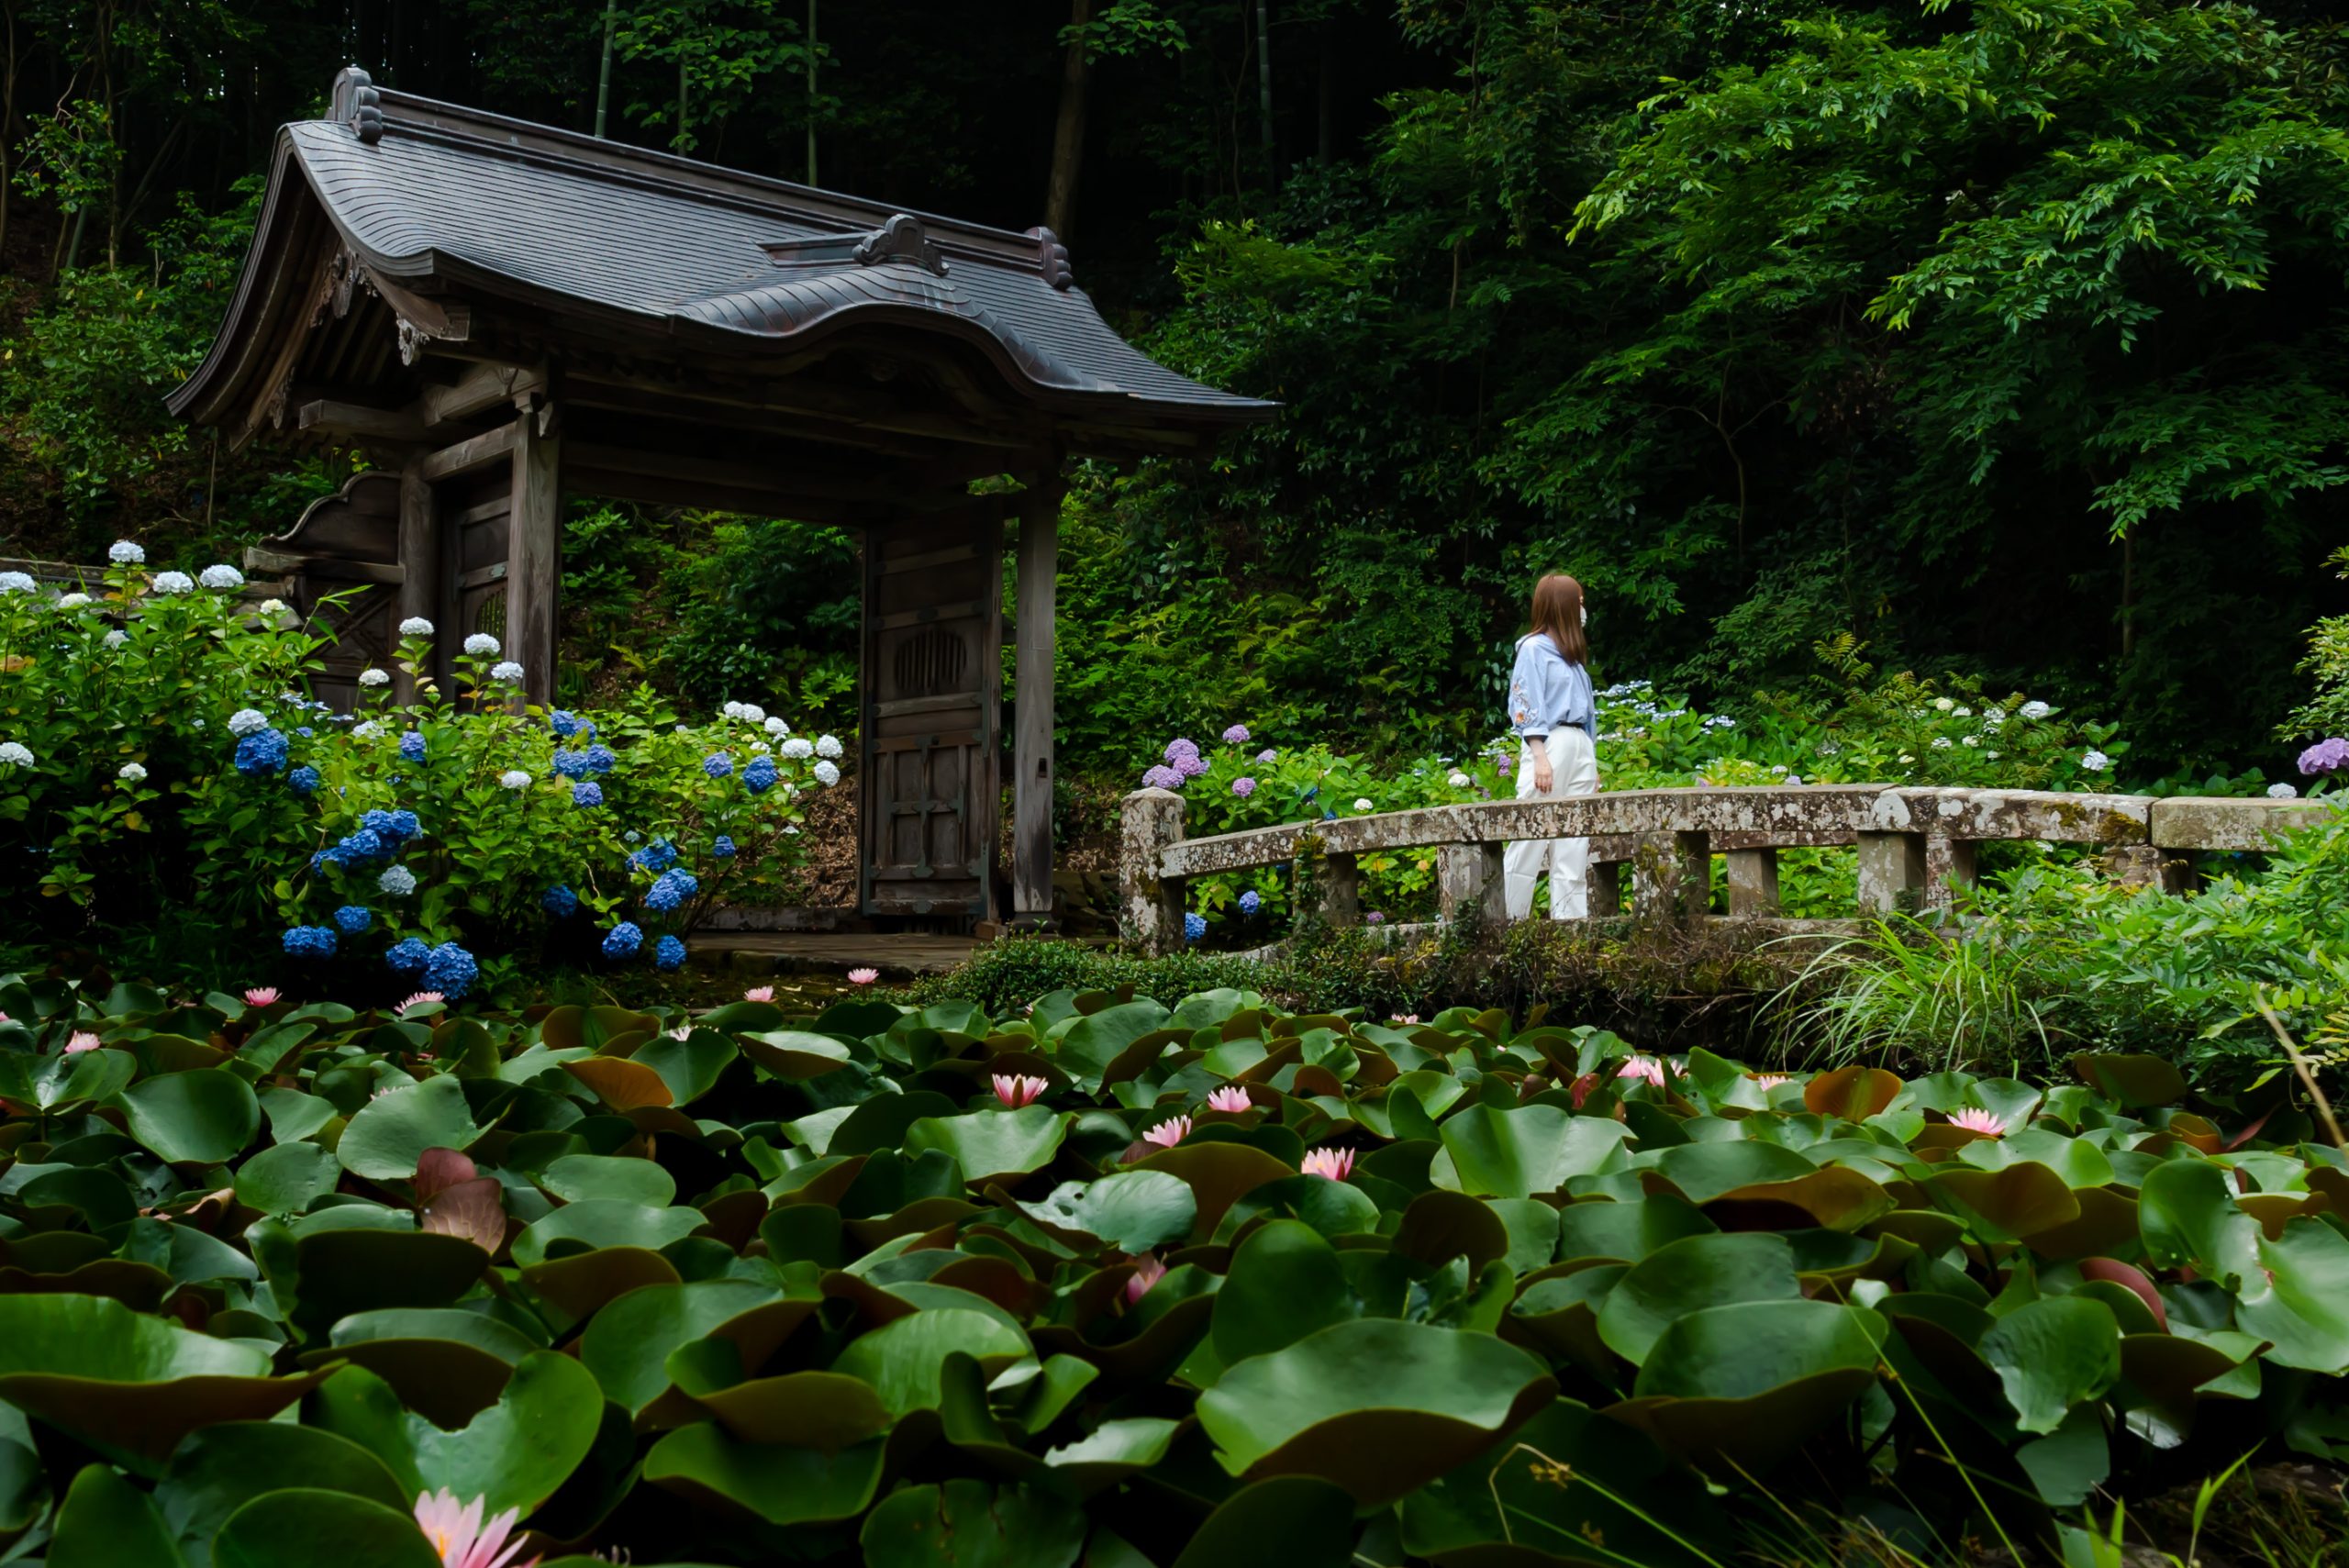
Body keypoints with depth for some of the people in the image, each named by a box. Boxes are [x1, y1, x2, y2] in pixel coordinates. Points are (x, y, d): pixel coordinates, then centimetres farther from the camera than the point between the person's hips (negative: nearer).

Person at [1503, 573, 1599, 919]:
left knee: (1574, 849, 3)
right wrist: (1540, 757, -17)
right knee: (1530, 843, -9)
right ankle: (1506, 919, -5)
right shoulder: (1533, 649, -1)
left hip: (1580, 748, 8)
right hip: (1549, 744, -8)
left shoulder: (1572, 656, 20)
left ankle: (1571, 921, 4)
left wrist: (1592, 766, 15)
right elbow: (1527, 708, -8)